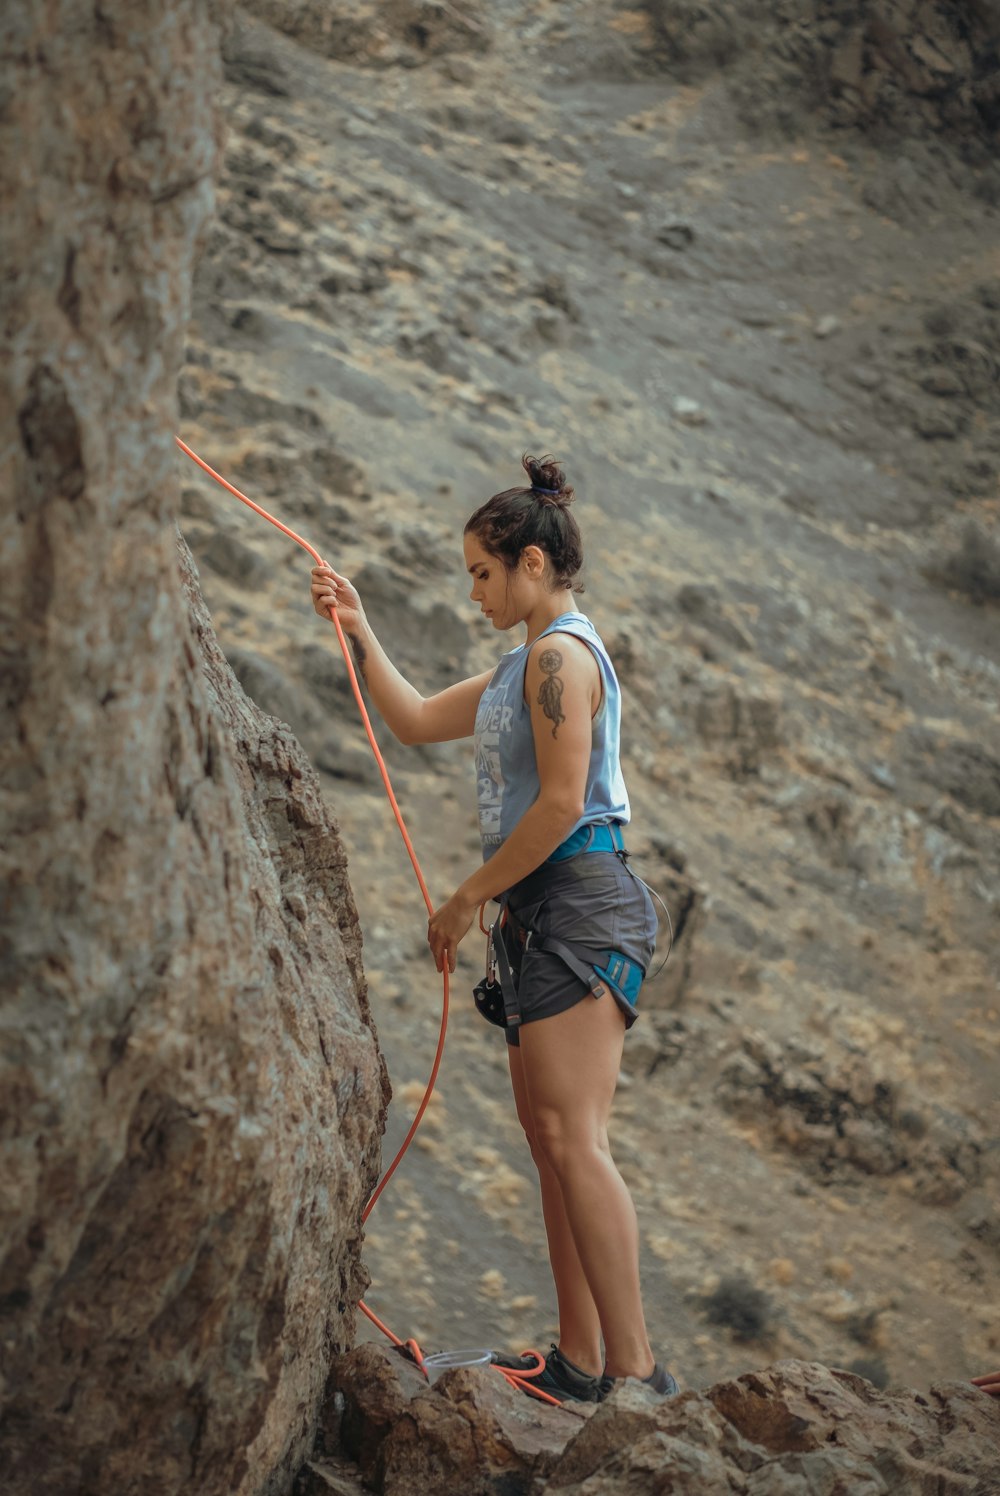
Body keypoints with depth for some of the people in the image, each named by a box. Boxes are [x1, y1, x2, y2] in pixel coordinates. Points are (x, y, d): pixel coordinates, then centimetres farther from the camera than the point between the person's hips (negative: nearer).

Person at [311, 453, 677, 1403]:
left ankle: (635, 1370, -16)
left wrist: (467, 898, -11)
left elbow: (562, 802, -19)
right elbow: (416, 721, 30)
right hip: (544, 910, 11)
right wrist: (356, 630, 24)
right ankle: (579, 1360, 12)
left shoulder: (561, 654, -11)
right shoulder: (527, 663, 21)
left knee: (570, 1136, -15)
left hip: (579, 899, -11)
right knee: (547, 1134, 9)